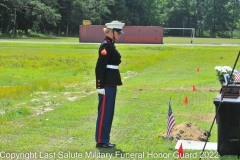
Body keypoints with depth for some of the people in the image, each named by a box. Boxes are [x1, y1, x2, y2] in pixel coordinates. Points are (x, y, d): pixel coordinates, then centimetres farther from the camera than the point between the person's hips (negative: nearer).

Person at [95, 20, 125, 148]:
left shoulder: (110, 45, 15)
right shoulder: (106, 45, -15)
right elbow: (100, 67, -19)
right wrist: (100, 86, -22)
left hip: (110, 83, 10)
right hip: (107, 84, -10)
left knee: (108, 111, 13)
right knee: (104, 111, -4)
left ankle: (104, 139, 21)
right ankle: (101, 141, 2)